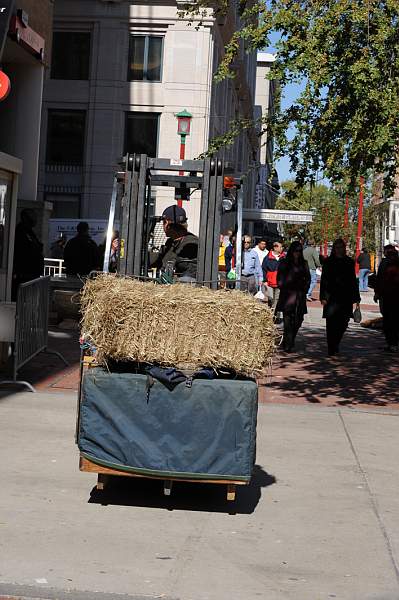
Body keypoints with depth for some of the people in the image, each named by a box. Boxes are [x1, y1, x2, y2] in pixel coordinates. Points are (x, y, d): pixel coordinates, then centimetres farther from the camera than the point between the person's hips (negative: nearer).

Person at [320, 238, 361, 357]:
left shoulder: (350, 262, 11)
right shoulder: (328, 262, 3)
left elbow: (353, 280, 14)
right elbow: (323, 280, 0)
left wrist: (356, 298, 11)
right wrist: (323, 297, -8)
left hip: (346, 297, 2)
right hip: (332, 297, -2)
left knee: (343, 323, 2)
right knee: (332, 324, -4)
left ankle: (335, 344, 24)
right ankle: (332, 349, 2)